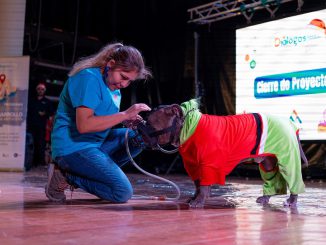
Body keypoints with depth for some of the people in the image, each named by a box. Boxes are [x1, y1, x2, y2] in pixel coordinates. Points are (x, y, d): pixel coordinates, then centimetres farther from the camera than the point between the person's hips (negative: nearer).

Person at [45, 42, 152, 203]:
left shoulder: (113, 84, 11)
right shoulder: (89, 77, -17)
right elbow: (84, 125, -27)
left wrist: (127, 119, -2)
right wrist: (124, 114, -23)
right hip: (73, 147, -10)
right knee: (123, 192, -18)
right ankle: (64, 176, -4)